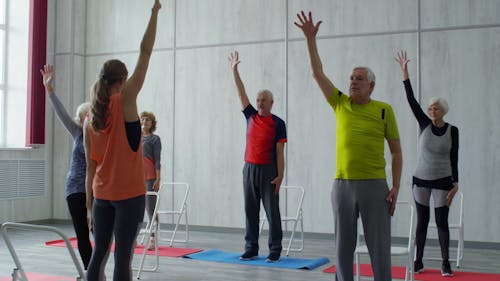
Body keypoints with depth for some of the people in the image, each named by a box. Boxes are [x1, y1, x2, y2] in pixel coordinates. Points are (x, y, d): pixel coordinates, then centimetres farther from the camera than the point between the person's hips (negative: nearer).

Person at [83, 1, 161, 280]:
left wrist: (90, 202, 12)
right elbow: (145, 52, -9)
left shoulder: (90, 119, 5)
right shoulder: (125, 101, -9)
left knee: (99, 254, 13)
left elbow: (91, 165, 7)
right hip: (129, 194, -5)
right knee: (123, 256, -1)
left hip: (102, 195, 5)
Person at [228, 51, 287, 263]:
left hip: (268, 171, -4)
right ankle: (251, 249, 15)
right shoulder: (251, 116, 9)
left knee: (272, 211, 0)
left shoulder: (278, 123, -3)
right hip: (249, 169, 5)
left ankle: (275, 250, 7)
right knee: (250, 211, 8)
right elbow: (241, 93, 9)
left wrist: (280, 175, -12)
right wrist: (234, 69, 6)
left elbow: (280, 152, -6)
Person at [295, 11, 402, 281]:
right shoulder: (341, 104, 7)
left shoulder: (384, 110, 0)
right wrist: (310, 39, -3)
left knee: (379, 246, 3)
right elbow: (318, 73, 4)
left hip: (374, 186, -3)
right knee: (343, 246, 10)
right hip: (342, 185, 3)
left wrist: (396, 187, -4)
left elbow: (396, 151, 3)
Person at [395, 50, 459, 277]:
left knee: (442, 221, 1)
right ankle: (418, 261, 14)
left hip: (442, 181, -1)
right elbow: (411, 100, -9)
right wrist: (404, 71, -16)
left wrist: (455, 184, -7)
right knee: (422, 221, 7)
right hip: (421, 179, 1)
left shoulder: (452, 130, -3)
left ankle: (445, 264, 10)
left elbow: (454, 158, -1)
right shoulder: (424, 124, -1)